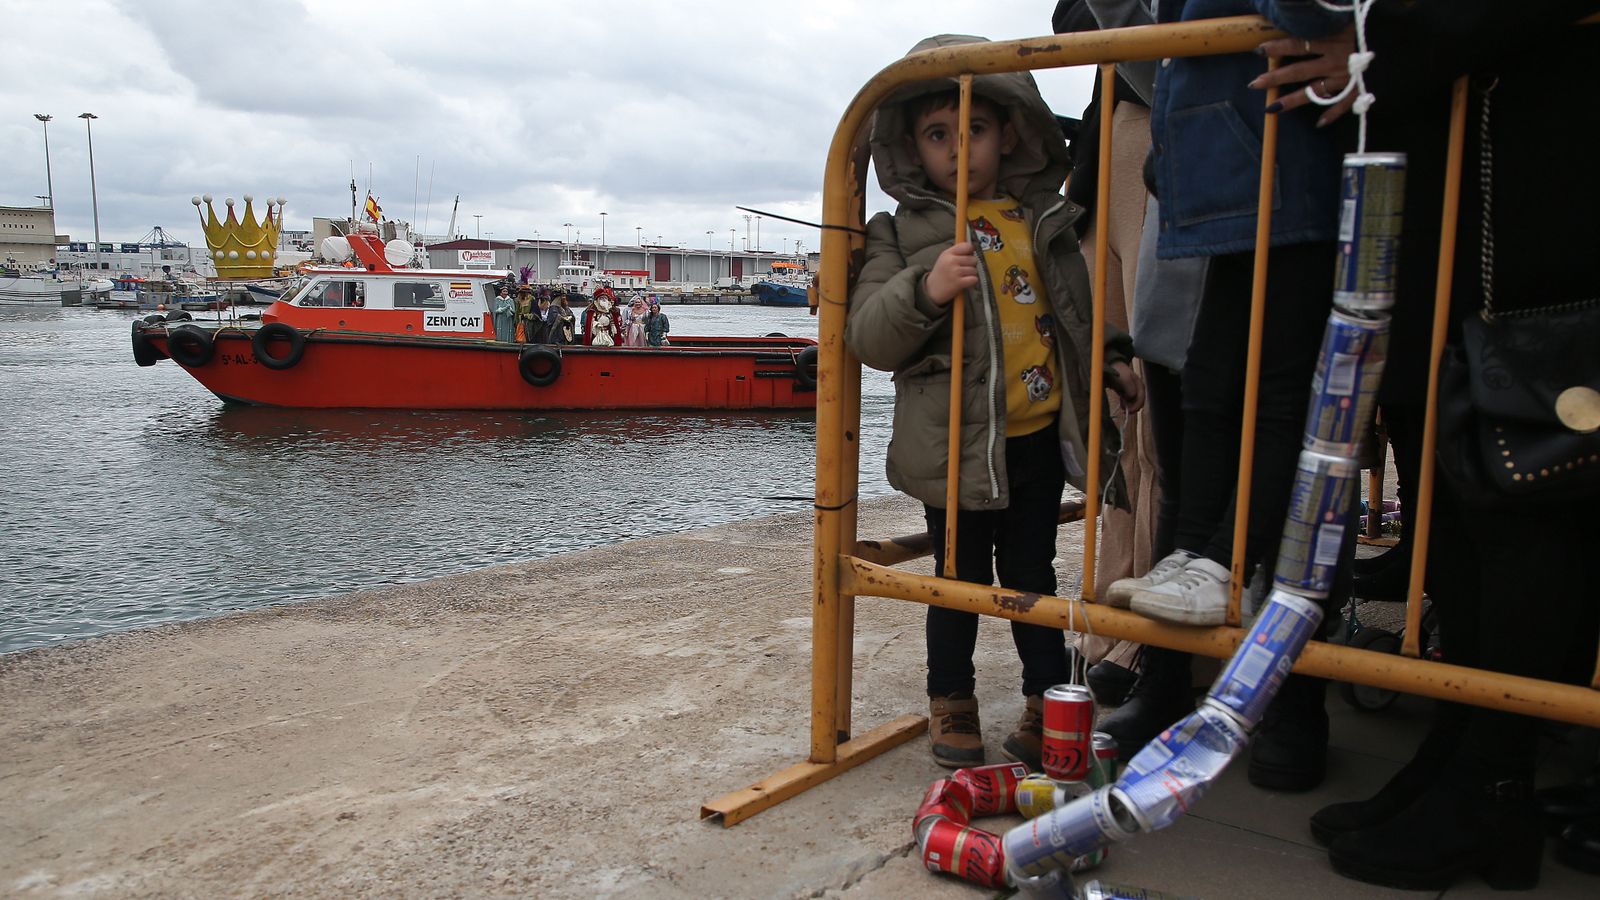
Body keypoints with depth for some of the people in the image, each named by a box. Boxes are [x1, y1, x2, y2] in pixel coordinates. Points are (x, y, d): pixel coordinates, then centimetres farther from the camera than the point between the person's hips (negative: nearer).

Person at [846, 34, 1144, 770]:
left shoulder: (1043, 220, 9)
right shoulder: (902, 234, -3)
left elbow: (1077, 307, 23)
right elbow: (868, 337, -13)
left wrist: (1110, 361, 10)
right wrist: (924, 292, -28)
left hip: (1041, 435, 4)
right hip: (955, 444, -3)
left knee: (1032, 572, 15)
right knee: (962, 578, 8)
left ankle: (1049, 702, 29)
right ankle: (951, 706, 27)